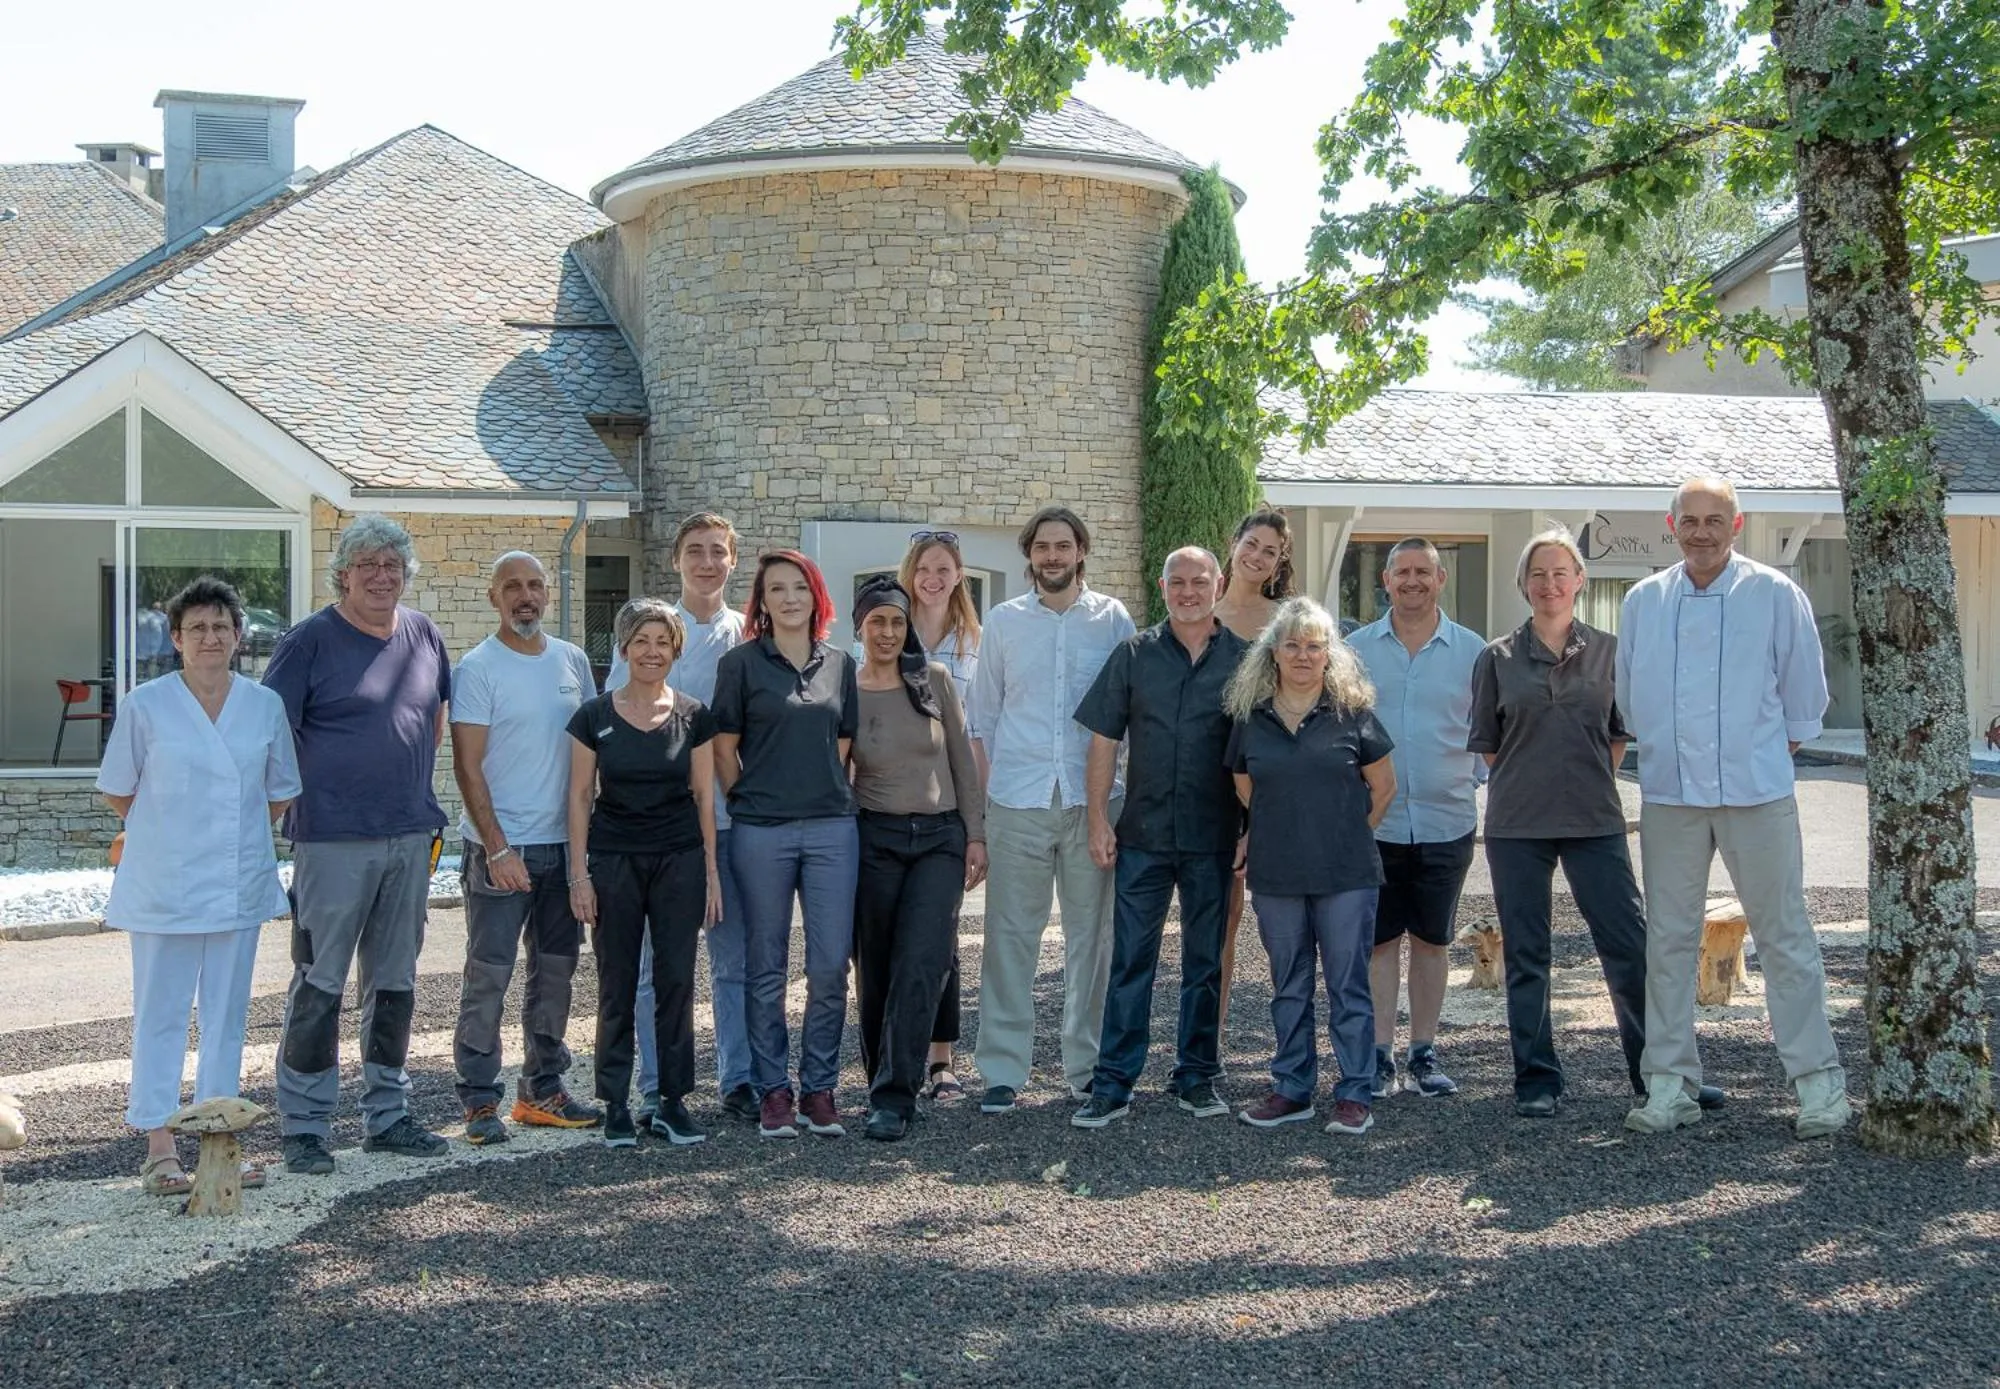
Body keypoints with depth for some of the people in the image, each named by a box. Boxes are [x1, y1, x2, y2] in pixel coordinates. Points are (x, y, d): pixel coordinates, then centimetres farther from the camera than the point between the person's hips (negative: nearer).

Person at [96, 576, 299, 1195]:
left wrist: (230, 830, 5)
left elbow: (280, 795, 12)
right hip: (164, 885, -3)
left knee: (227, 1014, 10)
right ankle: (160, 1148, 8)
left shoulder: (265, 705, 3)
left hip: (239, 884, 3)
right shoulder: (145, 706, -5)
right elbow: (118, 793, 4)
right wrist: (172, 827, 3)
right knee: (160, 1014, 1)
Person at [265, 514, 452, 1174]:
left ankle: (387, 1115, 24)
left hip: (410, 837, 6)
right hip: (332, 840, -6)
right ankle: (304, 1126, 7)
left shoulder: (423, 635, 9)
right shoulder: (309, 641, -7)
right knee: (319, 984, -2)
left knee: (395, 982, 13)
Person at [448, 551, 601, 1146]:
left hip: (562, 844, 6)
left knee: (555, 969, 12)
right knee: (489, 974, -4)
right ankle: (480, 1101, 5)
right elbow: (467, 766, -11)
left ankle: (543, 1090, 23)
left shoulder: (572, 661, 9)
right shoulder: (478, 667, -7)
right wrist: (497, 847, -16)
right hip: (499, 848, -6)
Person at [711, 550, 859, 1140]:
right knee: (766, 967, 4)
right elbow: (723, 748, 2)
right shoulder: (741, 663, 1)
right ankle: (772, 1091, 14)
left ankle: (818, 1088, 12)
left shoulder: (839, 664, 10)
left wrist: (825, 796, 8)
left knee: (831, 965, 0)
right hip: (761, 832, -2)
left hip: (832, 827, 3)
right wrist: (753, 803, 4)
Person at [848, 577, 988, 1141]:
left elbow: (963, 760, 7)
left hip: (941, 838, 0)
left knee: (920, 968, -11)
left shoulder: (936, 680, 3)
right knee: (876, 970, 5)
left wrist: (976, 834, 3)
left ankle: (893, 1099, -9)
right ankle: (886, 1080, 22)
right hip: (875, 839, 0)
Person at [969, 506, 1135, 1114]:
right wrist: (981, 800, 4)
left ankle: (1088, 1063, 16)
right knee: (1010, 936, 0)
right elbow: (984, 717, 11)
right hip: (1016, 802, 0)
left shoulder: (1113, 619, 6)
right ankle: (1002, 1070, 5)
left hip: (1094, 799, 0)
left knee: (1092, 935, 6)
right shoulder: (1003, 621, 9)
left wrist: (1133, 797, 1)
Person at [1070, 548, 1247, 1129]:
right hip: (1142, 835, 0)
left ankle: (1196, 1078, 20)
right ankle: (1113, 1083, 6)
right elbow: (1104, 741, 5)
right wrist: (1099, 819, -1)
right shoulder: (1134, 655, 4)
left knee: (1205, 961, 10)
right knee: (1130, 961, 1)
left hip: (1213, 840, 0)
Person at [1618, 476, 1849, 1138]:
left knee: (1784, 934, 2)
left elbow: (1805, 688, 6)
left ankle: (1818, 1080, 11)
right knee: (1668, 938, 6)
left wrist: (1785, 742, 12)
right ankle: (1670, 1083, 14)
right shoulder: (1643, 602, 6)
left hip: (1757, 790, -3)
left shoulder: (1774, 594, -3)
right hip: (1669, 792, 3)